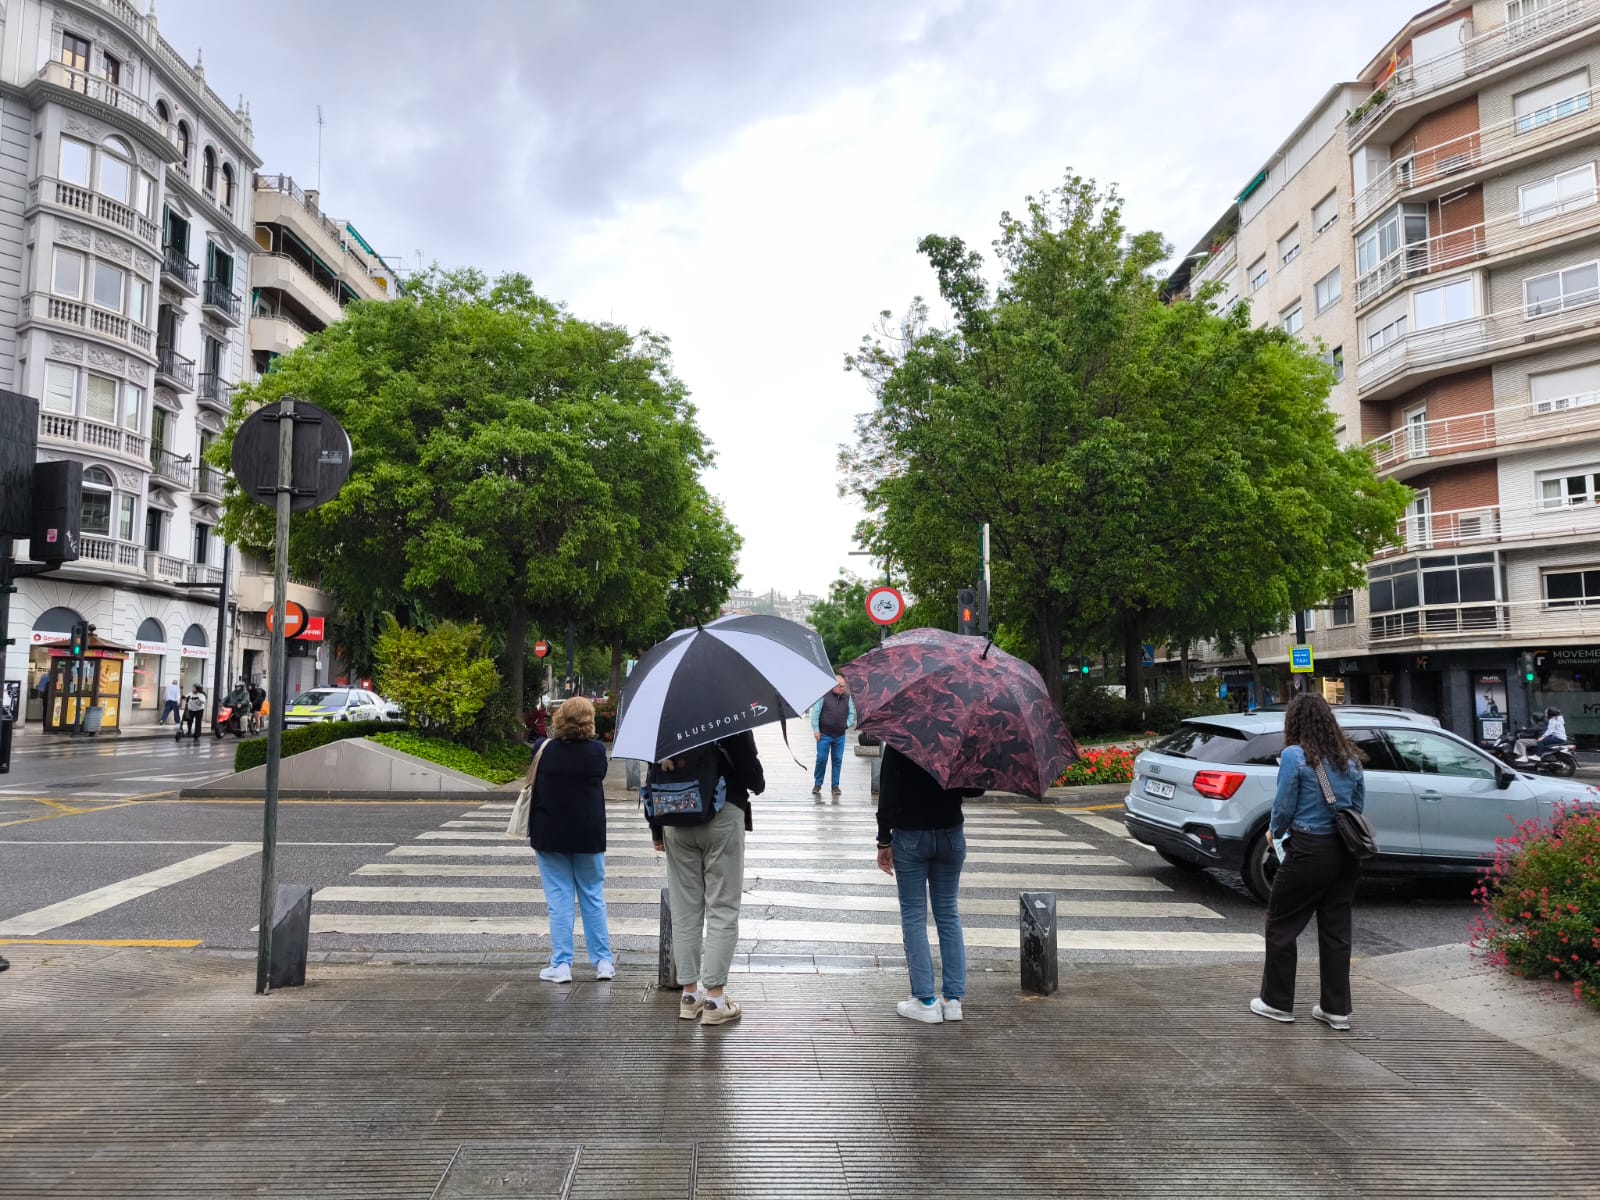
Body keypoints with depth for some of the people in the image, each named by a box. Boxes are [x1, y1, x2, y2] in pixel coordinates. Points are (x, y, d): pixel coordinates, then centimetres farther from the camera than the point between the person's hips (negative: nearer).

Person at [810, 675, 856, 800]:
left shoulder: (847, 697, 8)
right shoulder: (824, 696, -5)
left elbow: (852, 713, 16)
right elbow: (815, 713, -5)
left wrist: (847, 724, 0)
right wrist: (816, 730, -8)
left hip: (840, 736, 4)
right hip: (824, 735, -4)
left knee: (838, 760, 5)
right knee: (821, 759, -1)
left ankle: (835, 786, 15)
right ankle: (817, 784, 13)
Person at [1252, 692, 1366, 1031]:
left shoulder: (1294, 755, -12)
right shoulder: (1350, 758, 8)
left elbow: (1284, 806, -9)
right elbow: (1358, 806, 13)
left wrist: (1274, 832, 10)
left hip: (1308, 851, -6)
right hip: (1345, 852, 7)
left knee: (1281, 925, 8)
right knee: (1336, 930, 13)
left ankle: (1277, 1002, 16)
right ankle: (1336, 1009, 18)